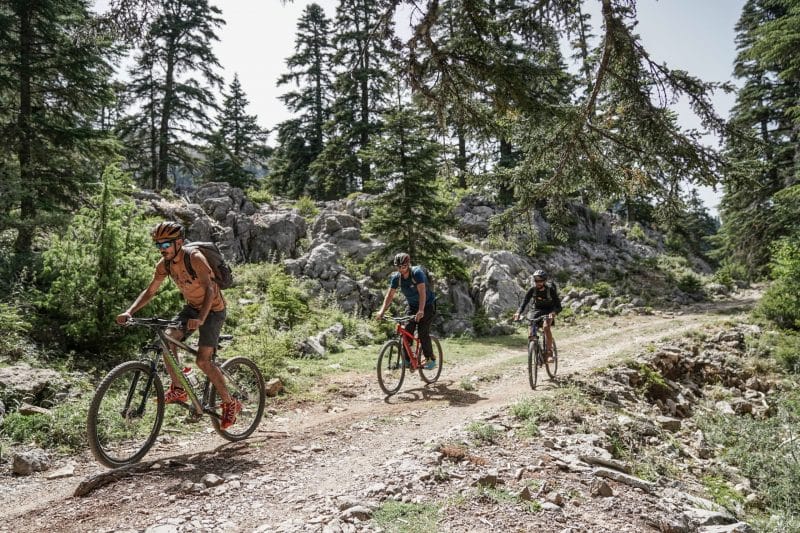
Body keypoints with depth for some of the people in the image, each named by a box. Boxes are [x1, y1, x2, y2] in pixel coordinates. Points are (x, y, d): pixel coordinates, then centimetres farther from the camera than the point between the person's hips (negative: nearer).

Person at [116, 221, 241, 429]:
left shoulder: (194, 258, -26)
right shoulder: (164, 264, -5)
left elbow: (209, 289, -36)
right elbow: (149, 291, 0)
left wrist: (200, 319, -50)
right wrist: (129, 312, -15)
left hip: (213, 309, -6)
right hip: (192, 306, 7)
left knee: (202, 360, -15)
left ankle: (230, 404, 0)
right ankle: (179, 390, 0)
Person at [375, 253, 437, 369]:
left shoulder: (417, 273, -28)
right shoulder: (396, 277, -12)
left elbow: (422, 292, -37)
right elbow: (390, 295, -11)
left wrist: (421, 311, -49)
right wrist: (382, 311, -25)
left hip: (428, 305, -5)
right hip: (412, 306, 5)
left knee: (423, 332, -15)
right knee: (407, 331, -8)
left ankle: (431, 359, 0)